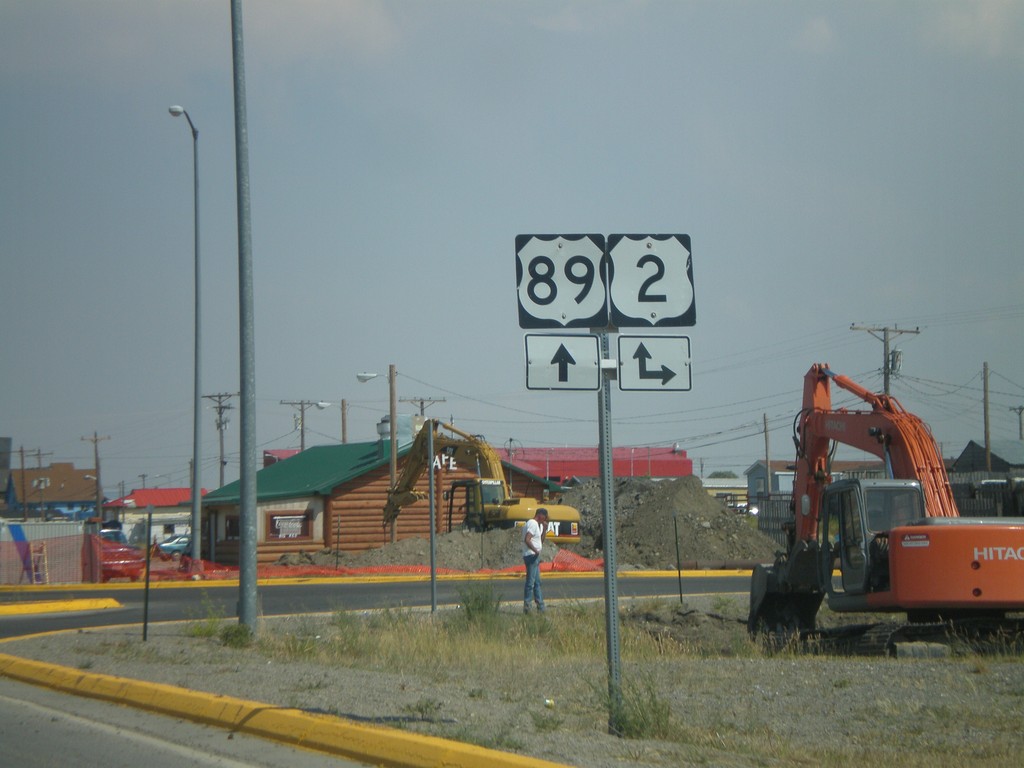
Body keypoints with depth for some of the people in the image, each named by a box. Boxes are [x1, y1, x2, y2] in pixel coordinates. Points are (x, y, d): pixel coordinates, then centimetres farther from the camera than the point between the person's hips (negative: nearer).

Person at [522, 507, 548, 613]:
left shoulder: (538, 525, 18)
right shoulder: (533, 524, -14)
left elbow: (541, 540, 23)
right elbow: (527, 540, -25)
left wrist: (545, 529, 14)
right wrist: (535, 550, -22)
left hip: (535, 557, 11)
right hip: (531, 556, -11)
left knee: (537, 582, 13)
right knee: (531, 582, -10)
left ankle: (540, 607, 18)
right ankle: (526, 606, -9)